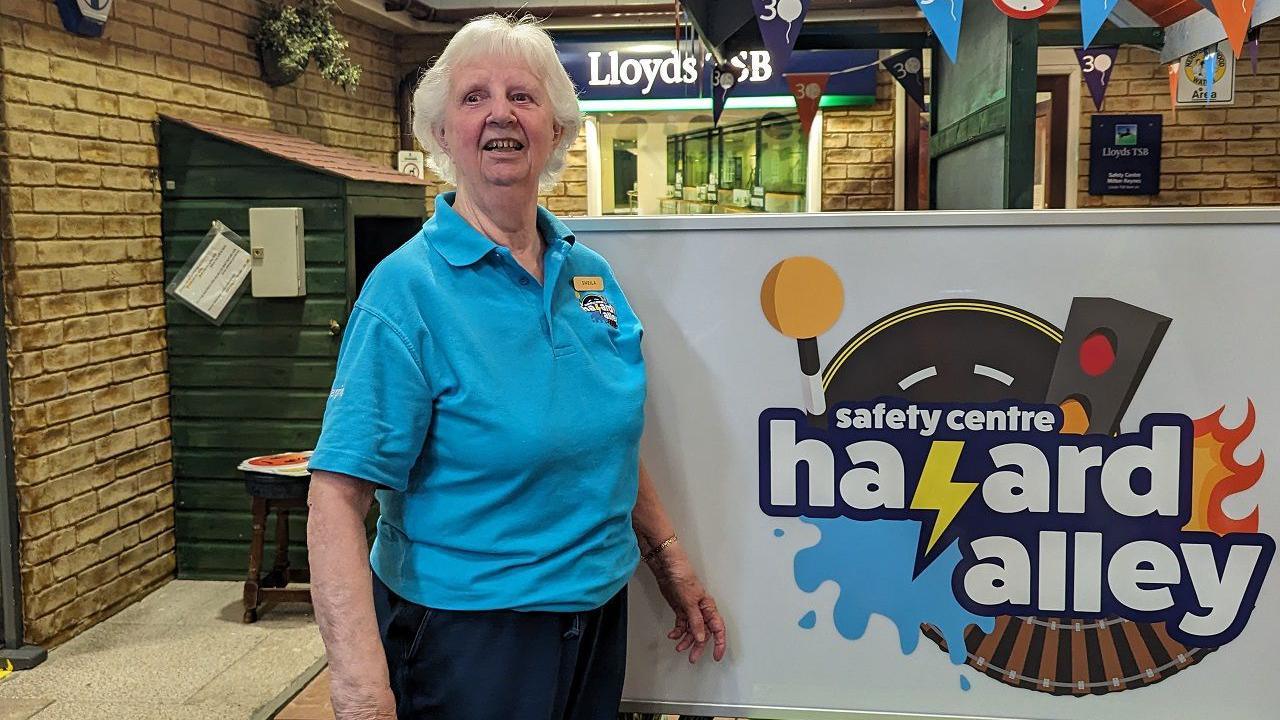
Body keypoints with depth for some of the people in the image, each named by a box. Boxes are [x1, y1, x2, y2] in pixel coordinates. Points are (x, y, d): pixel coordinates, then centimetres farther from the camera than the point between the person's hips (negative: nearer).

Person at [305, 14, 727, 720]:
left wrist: (671, 565, 14)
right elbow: (336, 501, -23)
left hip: (599, 620, 6)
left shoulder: (591, 272, 2)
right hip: (466, 633, -6)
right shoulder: (408, 290, -17)